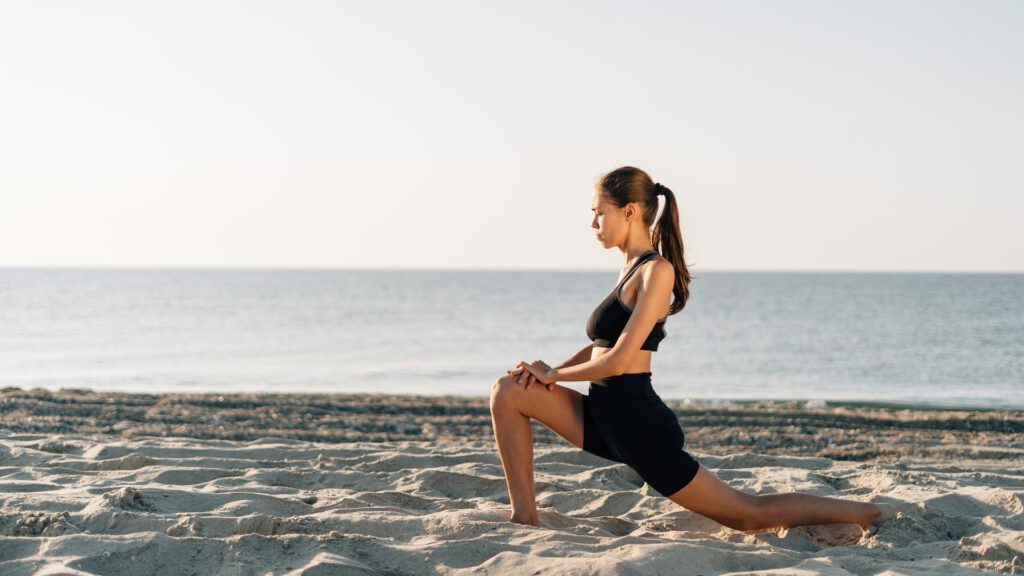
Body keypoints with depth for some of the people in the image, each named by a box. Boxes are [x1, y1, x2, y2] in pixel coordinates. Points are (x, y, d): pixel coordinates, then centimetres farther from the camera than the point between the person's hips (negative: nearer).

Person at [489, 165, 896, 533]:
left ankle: (864, 513, 13)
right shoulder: (634, 268, 14)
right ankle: (525, 517, 2)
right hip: (606, 418, 9)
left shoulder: (656, 271, -14)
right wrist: (550, 370, 3)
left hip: (639, 425, -9)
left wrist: (553, 375, -6)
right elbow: (602, 345, 20)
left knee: (747, 515, 0)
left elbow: (618, 360, -19)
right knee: (508, 391, 3)